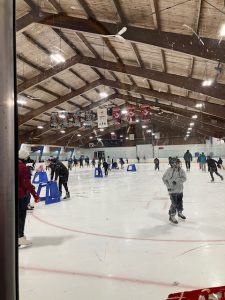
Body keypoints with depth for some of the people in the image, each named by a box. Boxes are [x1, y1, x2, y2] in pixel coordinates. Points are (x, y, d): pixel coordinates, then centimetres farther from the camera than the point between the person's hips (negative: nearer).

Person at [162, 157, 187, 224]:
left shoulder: (181, 170, -3)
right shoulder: (169, 170, -14)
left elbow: (184, 178, -14)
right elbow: (164, 178, -4)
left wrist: (176, 180, -26)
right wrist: (168, 186, -9)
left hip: (180, 190, 5)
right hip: (173, 190, -5)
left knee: (180, 202, 20)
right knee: (174, 204, -7)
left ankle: (180, 213, 44)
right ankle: (172, 217, 8)